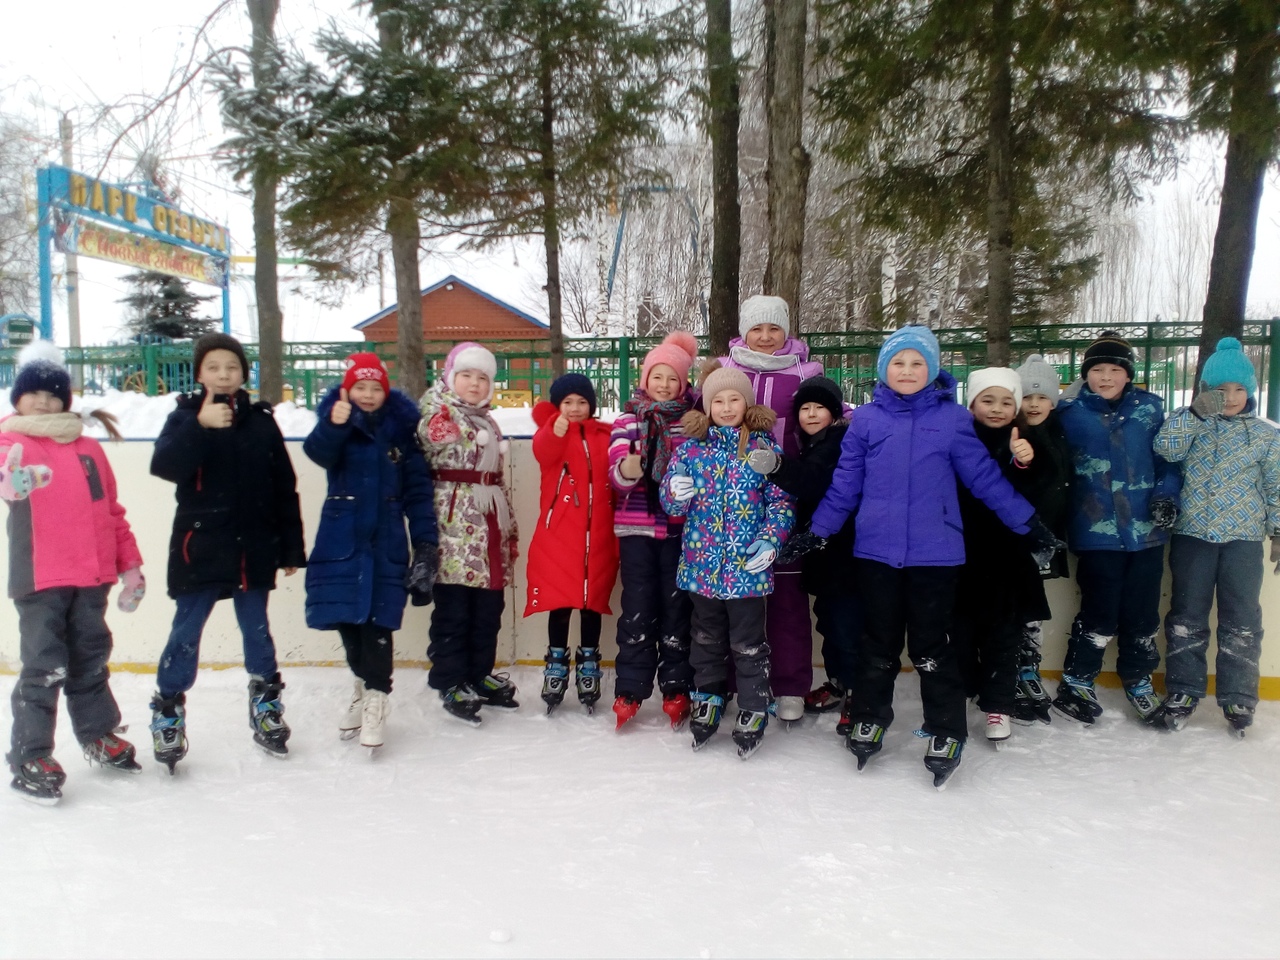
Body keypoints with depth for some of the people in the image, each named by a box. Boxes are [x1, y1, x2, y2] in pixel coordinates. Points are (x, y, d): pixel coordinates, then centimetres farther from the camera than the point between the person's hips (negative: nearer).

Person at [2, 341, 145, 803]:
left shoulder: (89, 447, 10)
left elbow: (111, 510, 14)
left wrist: (130, 564, 13)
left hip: (92, 576, 5)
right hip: (40, 578, -5)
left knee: (91, 660, 17)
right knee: (45, 667, -4)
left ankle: (98, 735, 34)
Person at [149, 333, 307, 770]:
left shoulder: (261, 421, 5)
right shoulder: (185, 416, 0)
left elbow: (285, 488, 6)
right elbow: (164, 466, -19)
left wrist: (291, 548, 5)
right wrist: (201, 426, -31)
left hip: (254, 550, 2)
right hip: (199, 549, -2)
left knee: (257, 631, 13)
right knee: (186, 634, 2)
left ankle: (267, 709, 27)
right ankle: (167, 714, 17)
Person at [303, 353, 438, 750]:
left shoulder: (400, 430, 2)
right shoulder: (335, 423, 0)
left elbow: (418, 489, 2)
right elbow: (319, 453, -23)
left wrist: (425, 542, -4)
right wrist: (333, 426, -44)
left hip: (386, 541, -1)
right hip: (340, 539, 1)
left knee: (377, 618, -5)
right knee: (345, 615, 8)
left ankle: (375, 697, 5)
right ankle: (365, 682, 29)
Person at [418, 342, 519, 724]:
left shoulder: (488, 421, 22)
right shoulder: (437, 413, 0)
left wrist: (510, 529, 22)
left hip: (490, 526, 7)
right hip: (453, 526, -7)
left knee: (488, 608, 12)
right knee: (453, 609, -2)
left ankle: (480, 674, 25)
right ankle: (451, 682, 9)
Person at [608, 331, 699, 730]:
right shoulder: (628, 420, 5)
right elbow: (616, 474, -7)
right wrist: (629, 468, -30)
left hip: (680, 528, 0)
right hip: (637, 526, 0)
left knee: (677, 607, 6)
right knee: (638, 607, 2)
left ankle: (676, 690, 18)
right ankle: (629, 691, 11)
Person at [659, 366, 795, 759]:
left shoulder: (763, 447, -2)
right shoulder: (690, 448, 3)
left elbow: (781, 501, -1)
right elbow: (672, 504, 5)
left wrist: (770, 540, -15)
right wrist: (676, 492, -18)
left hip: (747, 566, -2)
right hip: (702, 564, 3)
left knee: (748, 643, 5)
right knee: (707, 639, 18)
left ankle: (753, 712, 21)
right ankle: (707, 702, 34)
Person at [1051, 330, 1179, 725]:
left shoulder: (1149, 408, 4)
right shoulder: (1071, 413, -3)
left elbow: (1168, 458, 10)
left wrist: (1167, 495, -4)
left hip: (1146, 530, 3)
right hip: (1097, 531, -3)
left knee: (1142, 613, 13)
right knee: (1100, 614, -1)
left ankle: (1138, 681, 33)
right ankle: (1075, 683, 18)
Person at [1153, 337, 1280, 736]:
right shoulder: (1191, 426, 4)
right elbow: (1165, 447, -16)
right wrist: (1195, 412, -23)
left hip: (1244, 538, 1)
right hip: (1193, 535, 0)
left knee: (1241, 620, 3)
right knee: (1186, 617, 5)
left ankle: (1238, 698, 15)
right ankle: (1182, 692, 15)